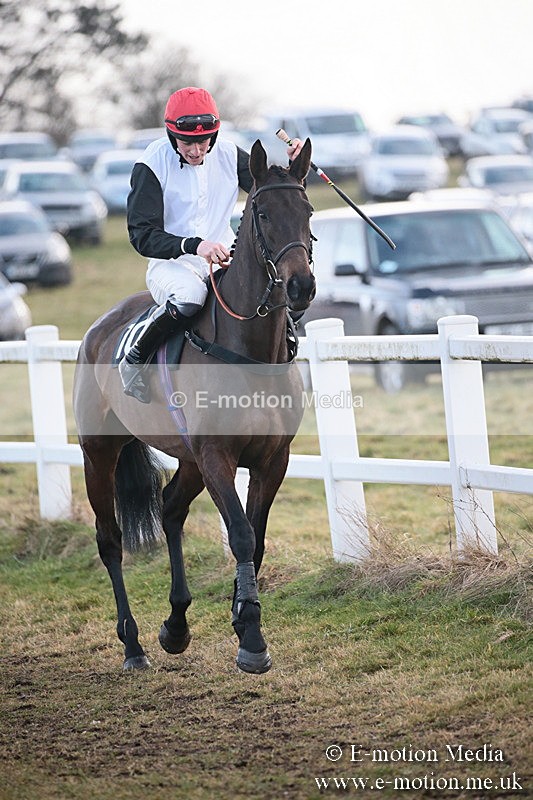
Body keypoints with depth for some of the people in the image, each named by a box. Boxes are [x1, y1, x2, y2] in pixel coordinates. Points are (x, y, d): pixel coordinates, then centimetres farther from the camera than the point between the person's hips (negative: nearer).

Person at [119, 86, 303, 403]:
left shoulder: (228, 155, 3)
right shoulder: (151, 166, -11)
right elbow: (143, 236, -17)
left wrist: (291, 164, -10)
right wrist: (192, 245, -33)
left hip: (224, 259, 5)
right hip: (172, 263, -5)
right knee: (189, 294, -41)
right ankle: (135, 361, -17)